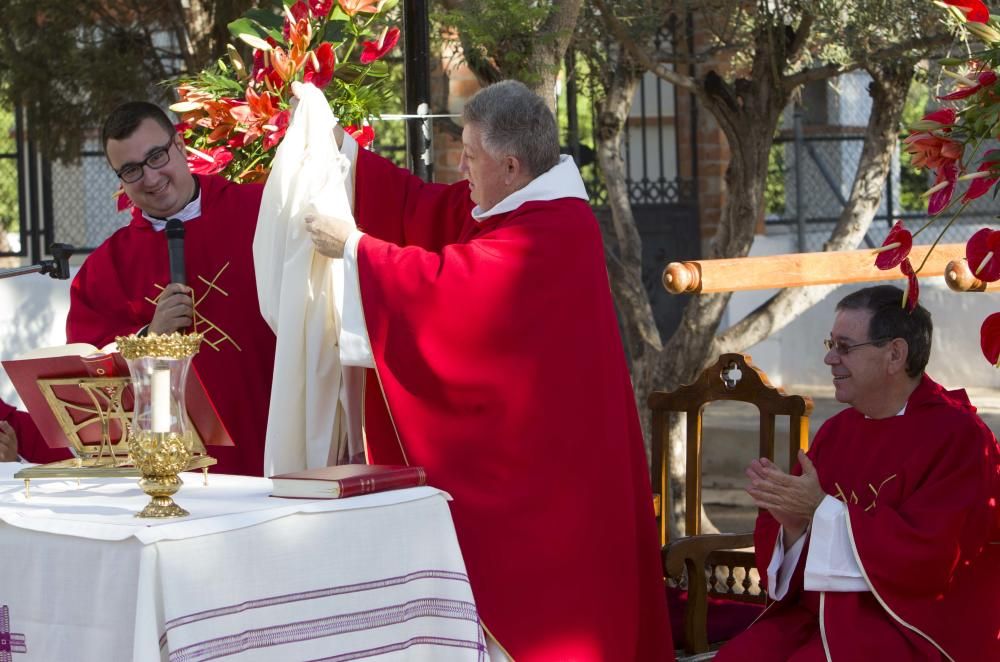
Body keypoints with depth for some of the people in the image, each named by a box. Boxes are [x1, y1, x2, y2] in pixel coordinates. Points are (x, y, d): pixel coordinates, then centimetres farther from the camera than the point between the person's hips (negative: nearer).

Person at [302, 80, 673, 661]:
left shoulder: (550, 231, -23)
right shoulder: (521, 203, 8)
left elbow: (448, 286, -26)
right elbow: (422, 206, 13)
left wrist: (353, 245, -16)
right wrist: (339, 149, 8)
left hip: (538, 450, -10)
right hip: (513, 437, 10)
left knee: (528, 591, -3)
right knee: (511, 589, 13)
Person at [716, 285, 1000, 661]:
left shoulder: (958, 437, -10)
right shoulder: (836, 431, 11)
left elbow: (928, 556, -19)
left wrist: (822, 510, -19)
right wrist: (792, 523, -13)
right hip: (820, 618, 6)